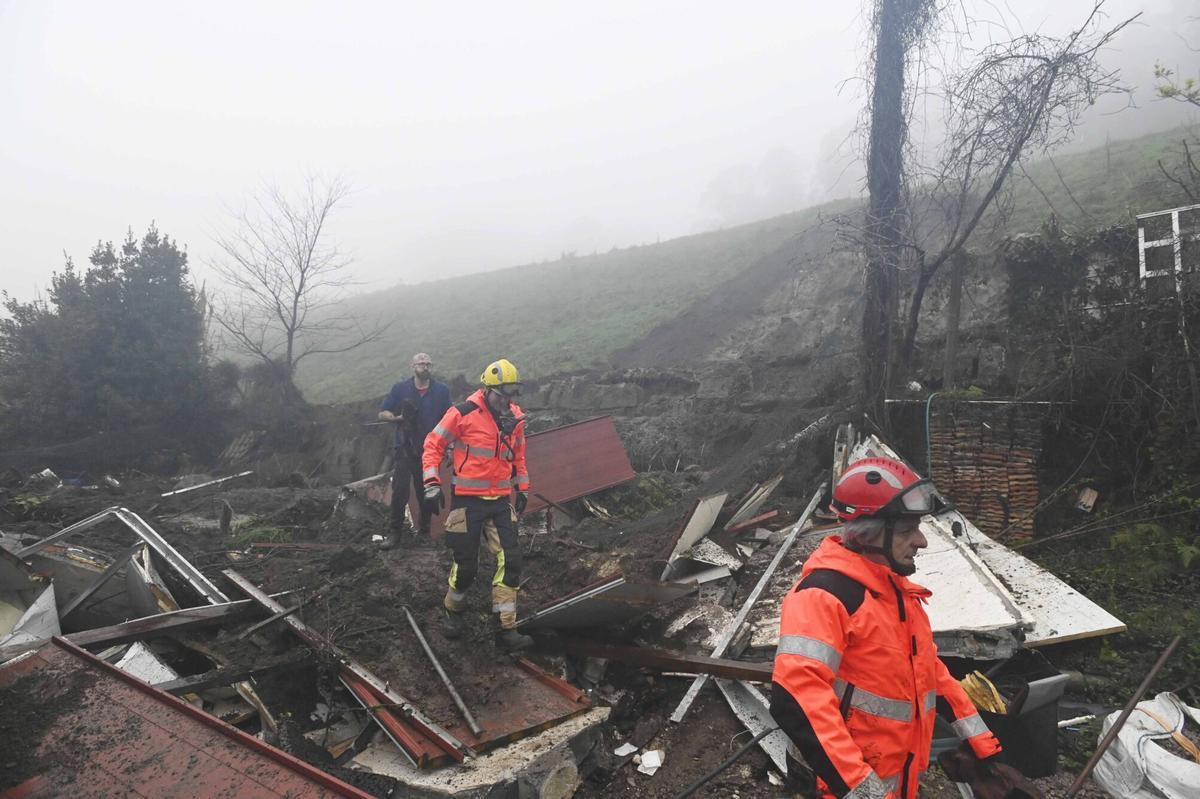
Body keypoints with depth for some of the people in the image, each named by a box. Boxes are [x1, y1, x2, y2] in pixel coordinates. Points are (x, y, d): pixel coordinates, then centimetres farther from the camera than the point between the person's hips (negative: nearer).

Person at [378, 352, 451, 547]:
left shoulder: (442, 391, 5)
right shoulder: (400, 389, 4)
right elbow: (382, 414, 5)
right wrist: (398, 417, -14)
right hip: (405, 449, -1)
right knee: (399, 490, -10)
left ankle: (424, 531, 19)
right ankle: (395, 531, -1)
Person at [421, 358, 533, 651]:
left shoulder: (515, 417, 5)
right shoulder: (463, 413, -12)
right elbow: (433, 445, -5)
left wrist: (522, 488, 19)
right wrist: (432, 482, -12)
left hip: (501, 500, 5)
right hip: (468, 500, -4)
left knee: (510, 560, -4)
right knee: (466, 564, 2)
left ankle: (507, 629, 2)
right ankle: (452, 611, 32)